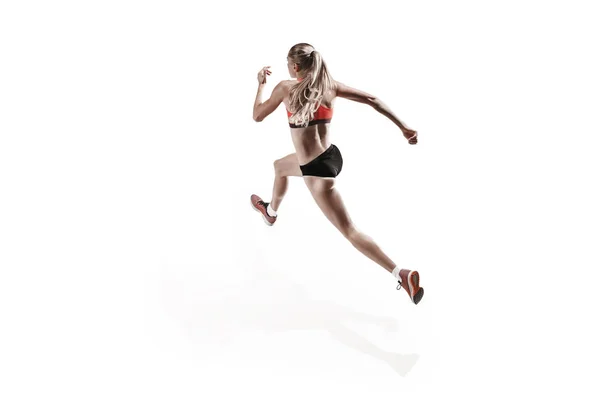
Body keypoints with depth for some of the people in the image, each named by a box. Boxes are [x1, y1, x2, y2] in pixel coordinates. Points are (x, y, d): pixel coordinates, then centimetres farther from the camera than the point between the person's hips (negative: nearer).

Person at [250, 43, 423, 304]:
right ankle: (270, 211, 64)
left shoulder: (286, 88, -13)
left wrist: (261, 83, 16)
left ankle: (402, 274, -6)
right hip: (329, 156, 9)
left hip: (317, 169, -9)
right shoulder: (329, 85, 0)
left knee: (348, 230, -5)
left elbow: (257, 116, 0)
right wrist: (404, 127, -1)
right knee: (279, 166, 36)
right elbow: (371, 100, -5)